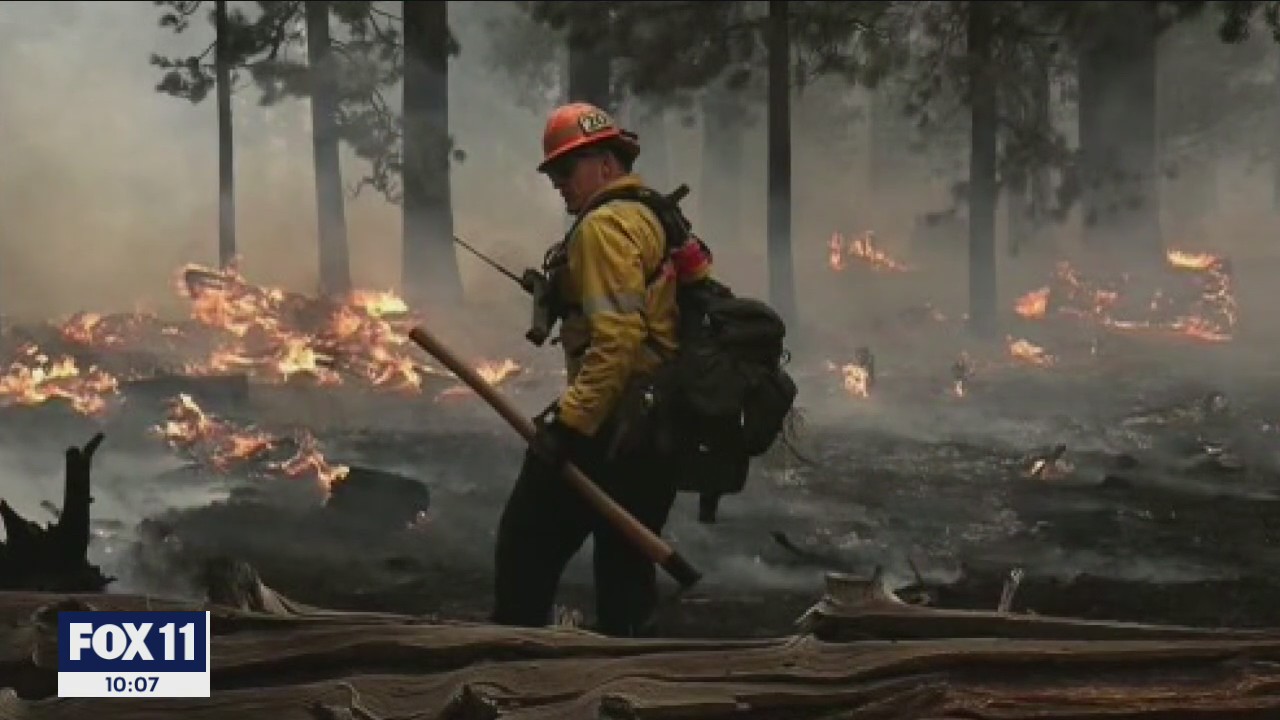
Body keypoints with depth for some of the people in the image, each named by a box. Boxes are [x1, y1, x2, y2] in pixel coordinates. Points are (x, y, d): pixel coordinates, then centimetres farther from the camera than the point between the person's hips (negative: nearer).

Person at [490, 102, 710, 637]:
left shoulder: (605, 225, -12)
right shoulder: (658, 220, 18)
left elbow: (617, 339, -23)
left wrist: (570, 420, -24)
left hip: (613, 427, -10)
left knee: (526, 547, -2)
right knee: (625, 565, 14)